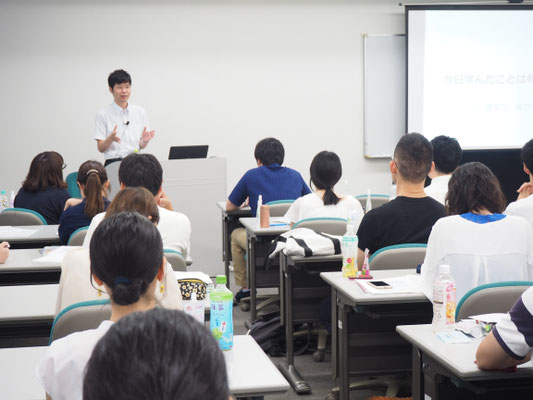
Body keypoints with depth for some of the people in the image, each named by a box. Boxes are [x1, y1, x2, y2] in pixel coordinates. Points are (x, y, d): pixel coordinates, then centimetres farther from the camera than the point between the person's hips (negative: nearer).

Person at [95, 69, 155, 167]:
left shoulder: (140, 112, 10)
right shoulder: (103, 114, 1)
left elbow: (141, 146, 12)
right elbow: (100, 148, -1)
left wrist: (145, 141, -10)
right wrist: (110, 139, -20)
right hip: (113, 162, -3)